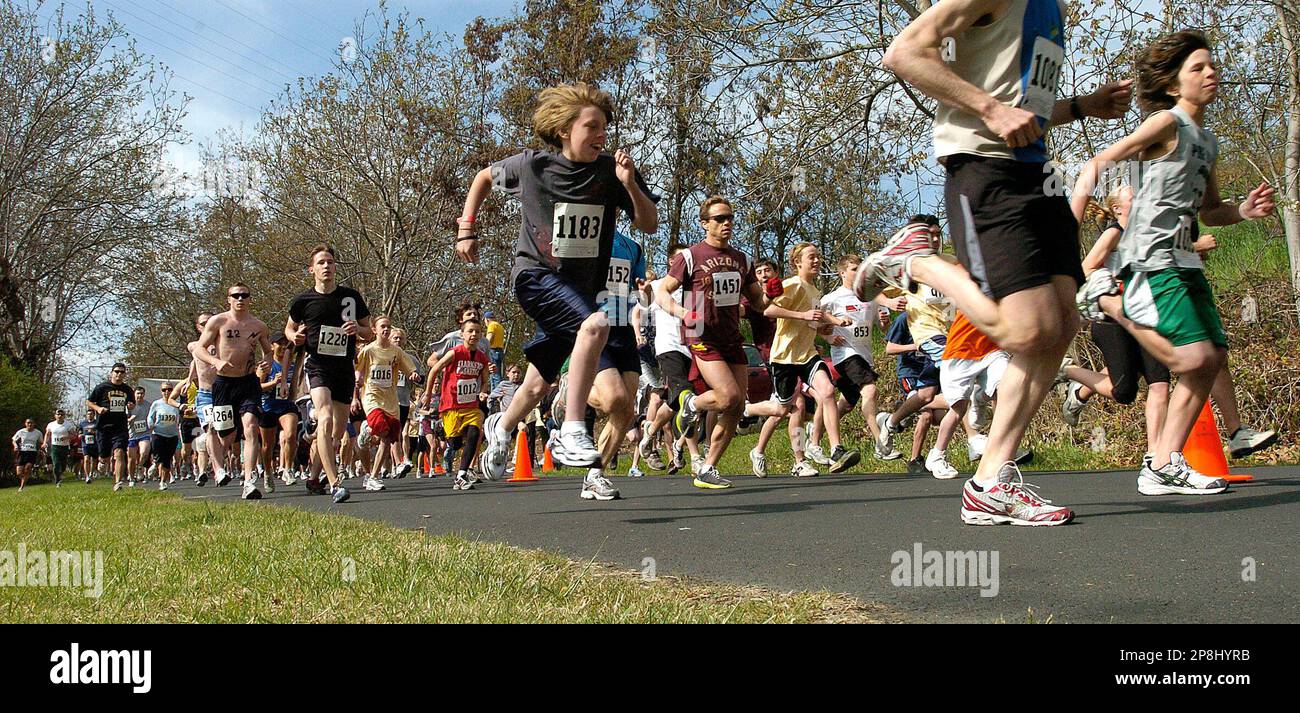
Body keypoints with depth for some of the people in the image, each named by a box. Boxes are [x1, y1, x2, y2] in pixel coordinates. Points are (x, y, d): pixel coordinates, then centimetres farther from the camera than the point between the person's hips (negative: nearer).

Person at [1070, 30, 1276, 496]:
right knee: (1193, 358, -19)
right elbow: (1097, 165, -10)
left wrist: (1243, 211, 7)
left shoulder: (1207, 140, 21)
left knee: (1214, 357, 4)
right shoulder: (1167, 123, -4)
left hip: (1184, 261, 9)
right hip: (1152, 259, -9)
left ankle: (1163, 466, 6)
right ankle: (1108, 301, -1)